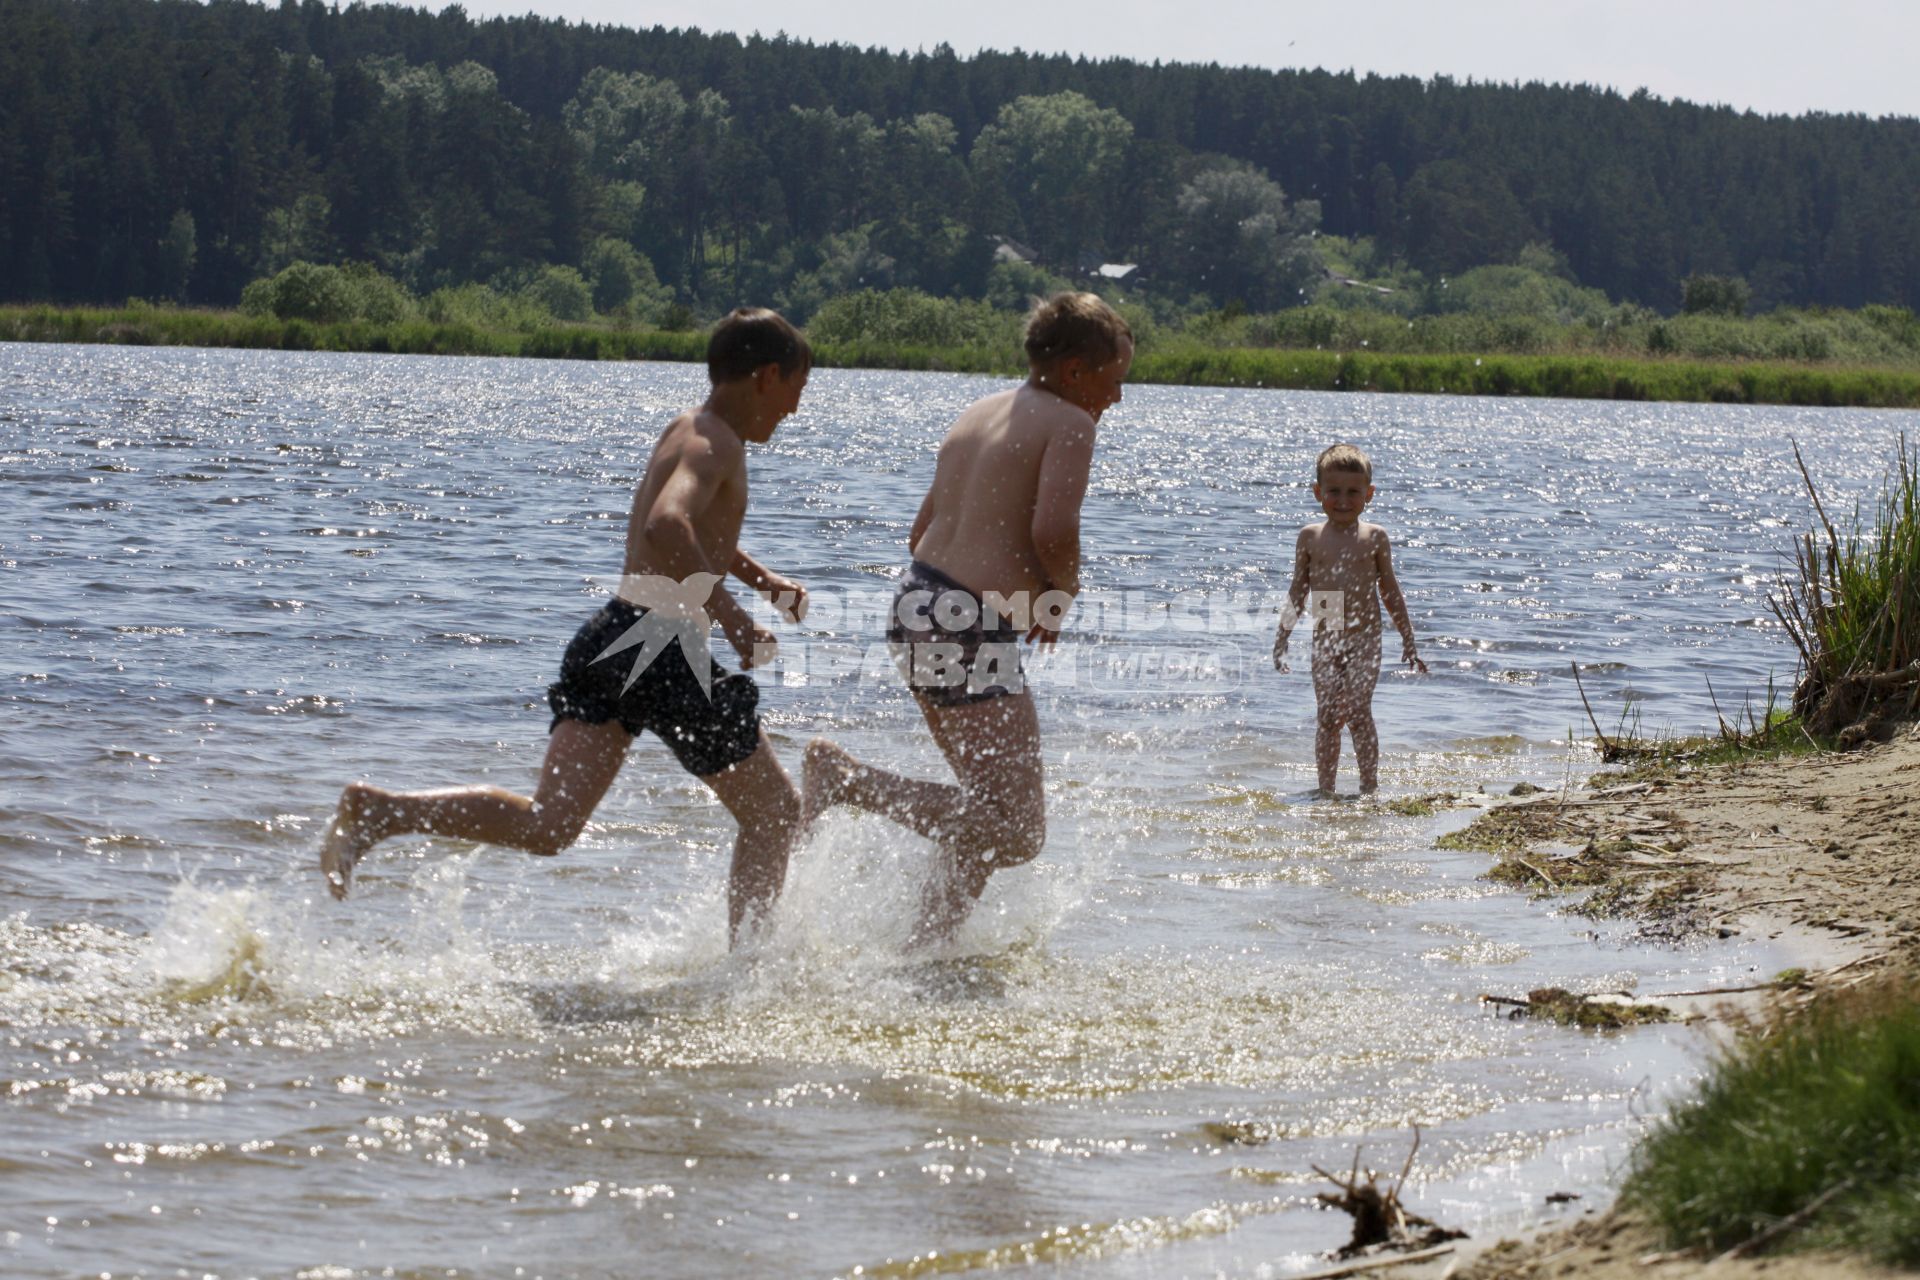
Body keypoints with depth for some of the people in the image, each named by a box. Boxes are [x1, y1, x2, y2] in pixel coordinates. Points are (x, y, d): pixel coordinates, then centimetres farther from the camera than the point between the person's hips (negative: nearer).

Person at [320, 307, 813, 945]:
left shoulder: (685, 431, 20)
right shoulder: (714, 444, -10)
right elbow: (665, 528, -30)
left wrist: (757, 574, 31)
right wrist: (730, 614, -25)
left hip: (609, 635, 8)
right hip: (663, 652, -8)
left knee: (545, 826, -3)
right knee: (774, 813, 10)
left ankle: (377, 810, -17)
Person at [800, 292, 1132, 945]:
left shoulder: (975, 416, 19)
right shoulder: (1069, 424, -6)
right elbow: (1053, 529, -22)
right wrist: (1063, 593, -2)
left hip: (916, 603, 10)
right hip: (972, 635, -10)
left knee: (987, 812, 22)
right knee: (1016, 833, -8)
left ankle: (926, 943, 20)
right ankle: (846, 778, -12)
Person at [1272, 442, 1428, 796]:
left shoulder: (1374, 538, 1)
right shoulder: (1310, 538, 4)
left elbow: (1390, 591, 8)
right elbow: (1298, 592, 12)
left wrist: (1409, 643, 9)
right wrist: (1281, 640, 10)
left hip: (1365, 639, -2)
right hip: (1324, 640, 2)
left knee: (1358, 713, -11)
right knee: (1327, 717, 0)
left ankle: (1370, 787, -4)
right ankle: (1326, 790, 8)